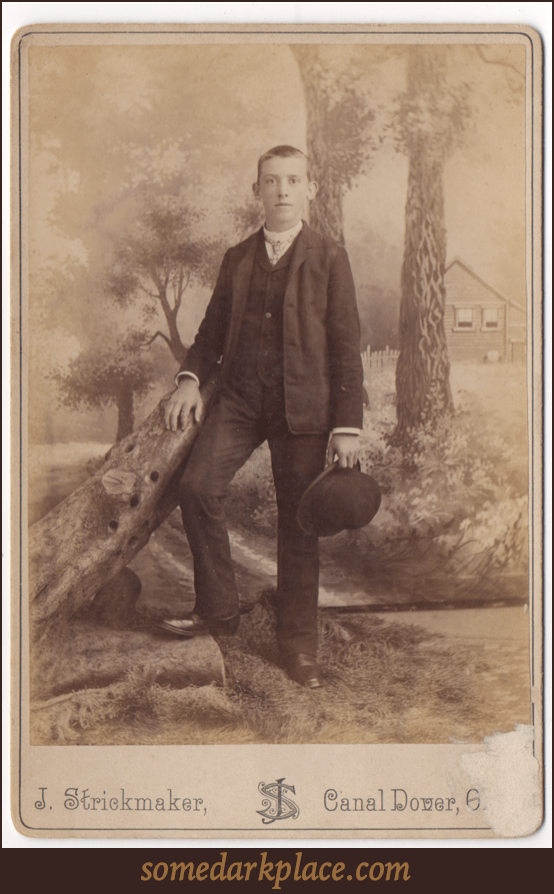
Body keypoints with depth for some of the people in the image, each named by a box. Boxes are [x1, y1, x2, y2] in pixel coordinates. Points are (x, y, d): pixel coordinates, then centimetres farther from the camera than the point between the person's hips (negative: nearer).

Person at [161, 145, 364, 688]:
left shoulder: (329, 259, 2)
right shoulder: (237, 259, 13)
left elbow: (346, 346, -1)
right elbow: (213, 329, 18)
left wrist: (347, 425, -6)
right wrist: (190, 377, -2)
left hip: (304, 408, -2)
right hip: (239, 398, 3)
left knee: (297, 523, 2)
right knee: (197, 487, -17)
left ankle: (297, 643, 17)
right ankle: (217, 608, 1)